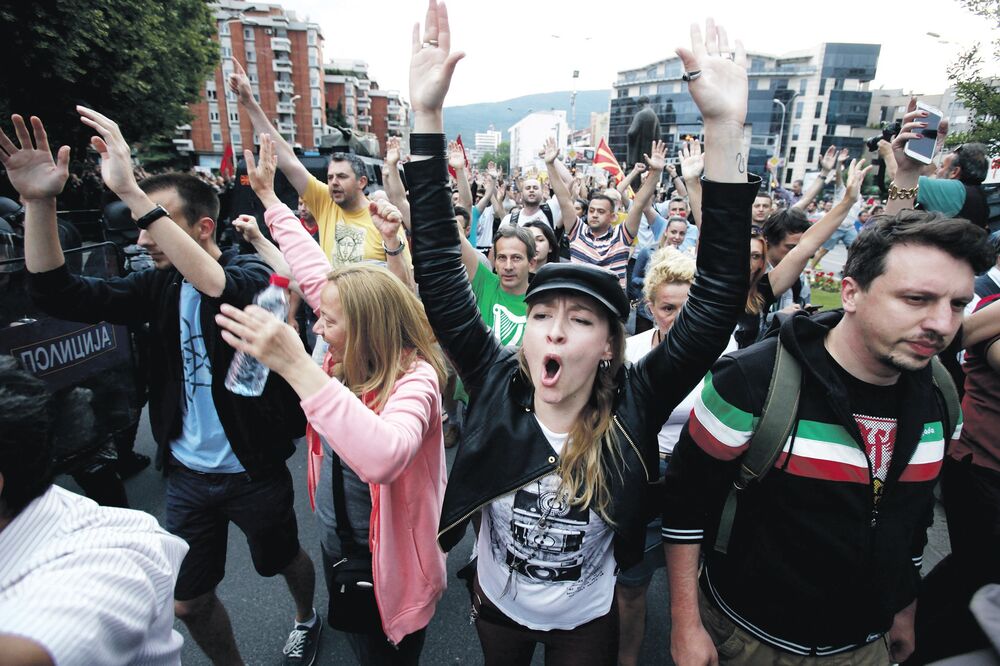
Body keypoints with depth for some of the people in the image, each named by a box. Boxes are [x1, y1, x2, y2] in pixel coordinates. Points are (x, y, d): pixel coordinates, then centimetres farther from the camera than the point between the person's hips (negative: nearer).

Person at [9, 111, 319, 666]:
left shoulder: (250, 275, -18)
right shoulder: (158, 286, -2)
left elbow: (219, 286, -41)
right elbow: (58, 295, -9)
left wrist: (130, 192, -43)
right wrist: (40, 202, -22)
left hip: (253, 471, -4)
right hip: (186, 472, 5)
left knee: (285, 560, 22)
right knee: (188, 603, 18)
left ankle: (306, 620, 55)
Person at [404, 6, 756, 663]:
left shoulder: (631, 408, -26)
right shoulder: (496, 385, -24)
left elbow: (717, 302, -33)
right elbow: (439, 277, -29)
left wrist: (726, 129, -41)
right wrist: (428, 115, -35)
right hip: (497, 604, 2)